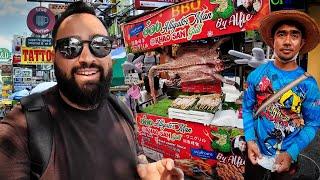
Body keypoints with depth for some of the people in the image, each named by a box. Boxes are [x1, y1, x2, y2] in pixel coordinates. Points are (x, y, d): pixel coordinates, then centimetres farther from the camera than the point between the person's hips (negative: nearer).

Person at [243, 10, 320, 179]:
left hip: (287, 156, 0)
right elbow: (247, 108, -3)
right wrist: (250, 140, -16)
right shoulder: (256, 75, -9)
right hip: (257, 151, 1)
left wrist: (291, 153, -20)